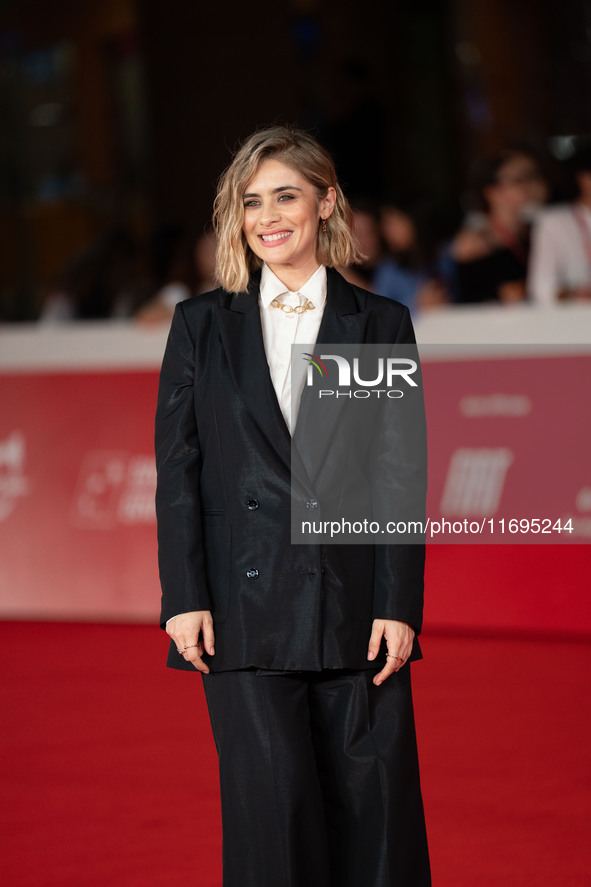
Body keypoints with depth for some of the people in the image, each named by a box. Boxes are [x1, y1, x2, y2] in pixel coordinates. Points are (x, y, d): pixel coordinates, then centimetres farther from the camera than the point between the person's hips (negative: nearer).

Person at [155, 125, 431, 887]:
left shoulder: (381, 324, 8)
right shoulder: (202, 324, 10)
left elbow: (401, 475, 5)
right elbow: (176, 469, 6)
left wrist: (398, 606, -4)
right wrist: (184, 597, -3)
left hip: (354, 605, 0)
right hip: (246, 607, 0)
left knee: (374, 804, -1)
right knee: (274, 801, -7)